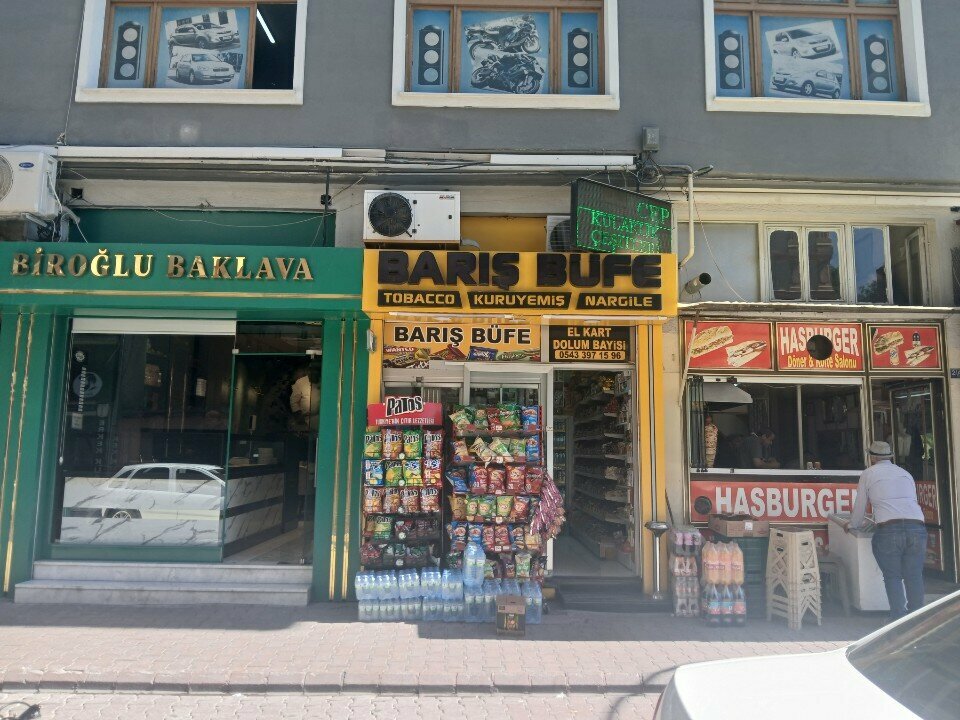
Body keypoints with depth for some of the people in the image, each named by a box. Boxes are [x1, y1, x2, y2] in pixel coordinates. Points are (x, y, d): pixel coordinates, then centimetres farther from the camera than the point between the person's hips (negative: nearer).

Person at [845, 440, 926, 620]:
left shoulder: (868, 474, 14)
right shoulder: (905, 473, 25)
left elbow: (859, 506, 19)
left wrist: (852, 525, 37)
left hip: (888, 531, -4)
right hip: (917, 529, 4)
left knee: (892, 576, 7)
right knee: (914, 576, 12)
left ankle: (899, 619, 1)